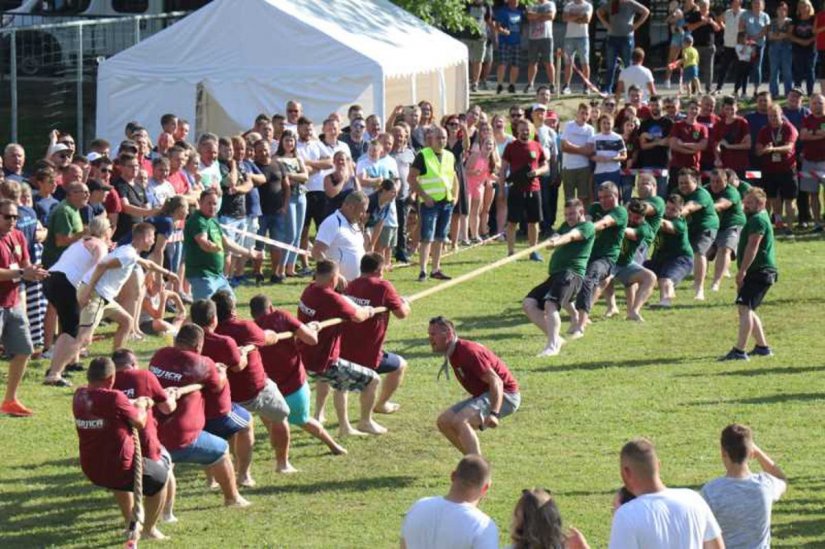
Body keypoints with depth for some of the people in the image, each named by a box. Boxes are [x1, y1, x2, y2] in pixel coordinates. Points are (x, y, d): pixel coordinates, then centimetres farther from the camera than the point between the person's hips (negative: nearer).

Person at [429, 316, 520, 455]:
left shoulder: (467, 351, -21)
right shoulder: (453, 355, 9)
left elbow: (496, 381, -27)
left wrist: (494, 414, -38)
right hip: (483, 394, 11)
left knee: (460, 421, -30)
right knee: (444, 421, 6)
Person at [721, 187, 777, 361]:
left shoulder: (758, 220, -12)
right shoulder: (758, 218, 22)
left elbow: (752, 247, -21)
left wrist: (742, 271, -24)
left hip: (759, 272, -11)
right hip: (758, 273, 11)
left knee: (745, 308, -19)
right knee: (747, 310, 19)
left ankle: (739, 351, -27)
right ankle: (762, 346, 24)